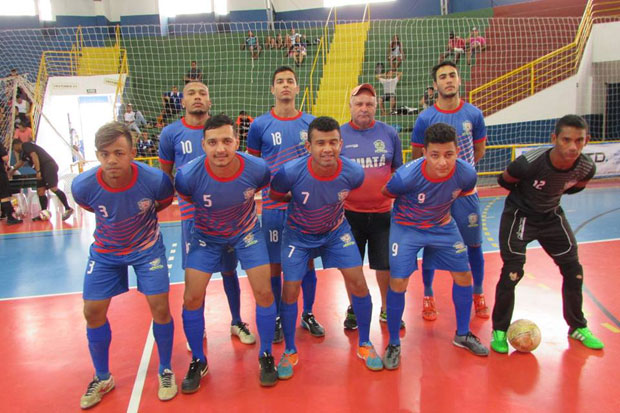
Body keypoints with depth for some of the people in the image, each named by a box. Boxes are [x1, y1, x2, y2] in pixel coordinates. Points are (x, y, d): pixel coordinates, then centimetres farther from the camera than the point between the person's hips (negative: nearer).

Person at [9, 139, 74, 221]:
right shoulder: (24, 152, 29)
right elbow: (20, 162, 48)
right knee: (40, 191, 6)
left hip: (49, 166, -10)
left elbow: (34, 156, -16)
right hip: (43, 170, 10)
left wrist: (38, 171, -21)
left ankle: (68, 209, -21)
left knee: (53, 188, -18)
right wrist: (13, 169, 62)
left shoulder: (25, 145, -1)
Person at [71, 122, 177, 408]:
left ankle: (165, 370, 20)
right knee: (92, 312, 3)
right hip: (105, 250, 2)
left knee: (160, 307, -6)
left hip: (147, 247, -2)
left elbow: (164, 201, -3)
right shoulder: (82, 186, -25)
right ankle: (102, 378, 27)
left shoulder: (154, 180, -29)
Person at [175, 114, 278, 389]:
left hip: (247, 232, 0)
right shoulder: (188, 175, -30)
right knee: (192, 298, -4)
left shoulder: (257, 169, -27)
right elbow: (184, 200, -5)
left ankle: (266, 356, 20)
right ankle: (198, 362, 20)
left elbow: (268, 188, -2)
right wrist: (203, 216, 2)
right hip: (206, 236, 0)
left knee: (264, 292, -5)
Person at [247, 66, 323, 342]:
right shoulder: (260, 125, -1)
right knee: (275, 265, 7)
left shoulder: (311, 122, 4)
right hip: (274, 206, -1)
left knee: (307, 262, 11)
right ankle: (276, 319, 24)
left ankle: (308, 315, 28)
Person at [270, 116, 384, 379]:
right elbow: (273, 196, -9)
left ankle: (364, 345, 20)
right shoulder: (290, 173, -31)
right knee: (290, 290, -3)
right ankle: (290, 352, 21)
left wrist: (334, 208, 2)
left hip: (336, 230, 2)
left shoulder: (353, 172, -24)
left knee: (358, 282, -4)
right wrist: (297, 199, -5)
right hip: (299, 234, -1)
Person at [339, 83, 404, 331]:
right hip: (350, 213, -1)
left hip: (382, 213, 1)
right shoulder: (339, 134, -2)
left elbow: (398, 171, 11)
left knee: (385, 264, 9)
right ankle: (354, 309, 32)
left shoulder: (389, 133, 2)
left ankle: (386, 308, 31)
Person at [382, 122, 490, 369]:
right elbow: (384, 195, -12)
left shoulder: (466, 174, -23)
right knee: (398, 283, -9)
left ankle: (462, 334, 33)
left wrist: (442, 210, 8)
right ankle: (393, 344, 13)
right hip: (406, 228, -3)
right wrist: (406, 211, -1)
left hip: (442, 226, 4)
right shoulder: (406, 176, -34)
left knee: (464, 276, 8)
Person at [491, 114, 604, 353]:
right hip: (519, 216, -5)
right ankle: (499, 330, 7)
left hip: (552, 217, 5)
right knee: (512, 272, -10)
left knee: (573, 270, 7)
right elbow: (505, 180, -11)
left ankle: (578, 327, 29)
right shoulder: (530, 163, -33)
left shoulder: (586, 167, -18)